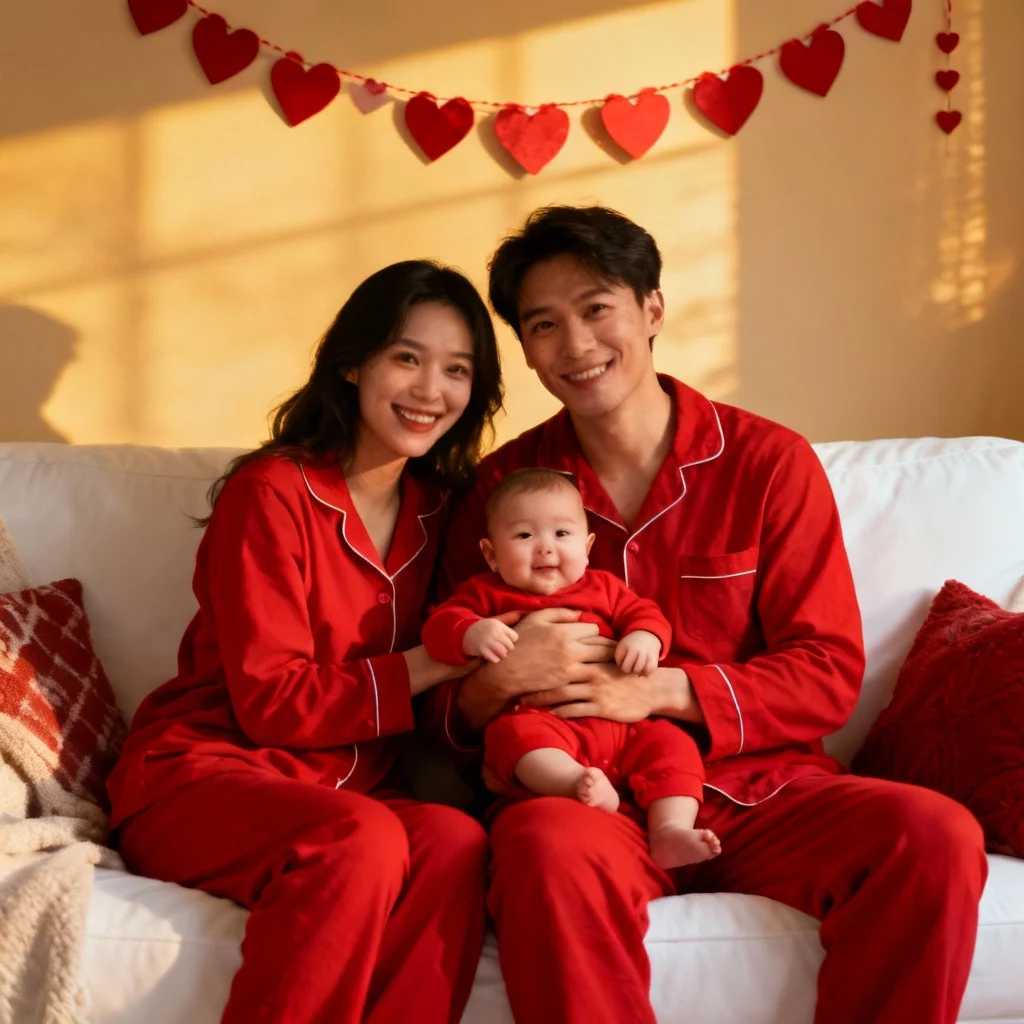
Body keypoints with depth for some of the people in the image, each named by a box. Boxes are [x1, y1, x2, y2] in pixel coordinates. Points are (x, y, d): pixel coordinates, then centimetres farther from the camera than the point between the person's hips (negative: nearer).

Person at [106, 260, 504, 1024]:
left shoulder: (437, 508, 9)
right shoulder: (272, 494, -8)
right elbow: (272, 703, -12)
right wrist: (440, 662, -14)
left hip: (348, 784, 5)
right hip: (204, 770, -4)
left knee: (456, 842, -28)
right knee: (362, 840, -35)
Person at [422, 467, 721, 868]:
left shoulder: (603, 587, 21)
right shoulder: (486, 594, 13)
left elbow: (644, 614, 17)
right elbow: (439, 627, 2)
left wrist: (645, 638, -8)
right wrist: (472, 633, -22)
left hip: (623, 725, 4)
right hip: (541, 720, -4)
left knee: (671, 743, -15)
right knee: (515, 732, -35)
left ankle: (671, 829, -25)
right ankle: (578, 784, -56)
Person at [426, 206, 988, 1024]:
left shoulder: (770, 462, 3)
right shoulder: (505, 485, 6)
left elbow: (831, 674, -1)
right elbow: (443, 701, 10)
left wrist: (661, 689, -14)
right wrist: (498, 681, -15)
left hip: (761, 788, 1)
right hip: (591, 796, -1)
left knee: (936, 835, -26)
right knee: (543, 842, -36)